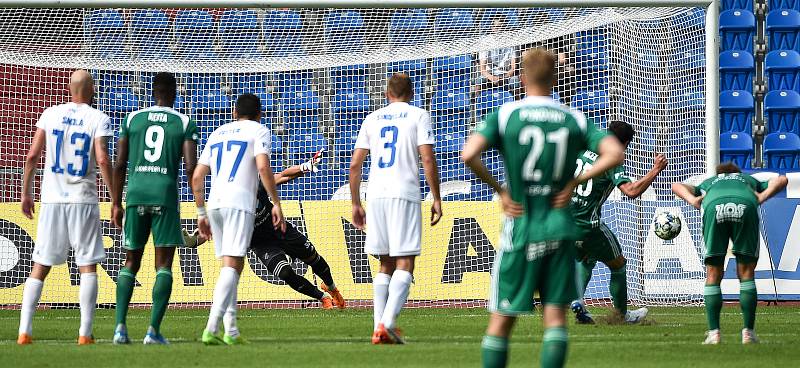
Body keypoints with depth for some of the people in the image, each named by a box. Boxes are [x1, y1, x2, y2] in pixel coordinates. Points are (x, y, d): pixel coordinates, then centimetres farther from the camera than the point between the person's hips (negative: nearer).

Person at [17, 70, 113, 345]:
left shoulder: (50, 115, 5)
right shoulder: (98, 119, -4)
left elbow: (32, 156, 1)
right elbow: (102, 160, -14)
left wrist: (26, 193, 11)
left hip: (52, 199, 3)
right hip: (83, 199, -3)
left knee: (39, 268, 7)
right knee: (88, 266, 5)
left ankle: (24, 331, -1)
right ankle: (85, 333, -1)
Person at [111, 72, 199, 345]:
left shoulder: (132, 119, 12)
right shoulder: (185, 124, 5)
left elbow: (119, 164, 8)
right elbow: (191, 167, -4)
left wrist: (116, 204, 14)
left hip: (135, 193, 2)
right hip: (165, 194, -2)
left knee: (131, 262, 12)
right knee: (164, 265, 2)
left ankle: (120, 326, 0)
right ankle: (154, 330, -9)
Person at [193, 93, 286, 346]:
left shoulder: (218, 133, 24)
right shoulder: (258, 131, 9)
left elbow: (197, 177, 20)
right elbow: (263, 167, -8)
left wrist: (201, 213, 25)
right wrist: (276, 204, -6)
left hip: (215, 202, 6)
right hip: (239, 201, -6)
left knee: (230, 266, 14)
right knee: (232, 266, -12)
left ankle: (231, 332, 11)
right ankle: (211, 328, -25)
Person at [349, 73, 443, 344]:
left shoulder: (372, 119, 16)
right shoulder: (418, 116, 5)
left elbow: (354, 165, 12)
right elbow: (428, 159, -6)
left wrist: (356, 204, 18)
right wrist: (436, 199, -2)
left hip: (376, 196, 4)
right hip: (405, 194, -4)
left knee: (386, 264, 12)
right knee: (405, 264, -5)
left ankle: (378, 328, 5)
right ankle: (388, 323, -22)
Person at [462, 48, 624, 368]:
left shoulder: (505, 115, -3)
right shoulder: (575, 120, 4)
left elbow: (469, 155, -17)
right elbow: (614, 154, -5)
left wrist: (498, 188, -4)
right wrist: (575, 182, 1)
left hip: (520, 226, -2)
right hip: (560, 227, 2)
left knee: (501, 319, 5)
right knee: (555, 314, 3)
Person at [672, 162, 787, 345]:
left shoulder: (708, 183, 44)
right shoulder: (750, 180, 44)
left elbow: (677, 186, 29)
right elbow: (781, 180, 29)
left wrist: (693, 200, 13)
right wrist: (764, 196, 16)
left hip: (714, 207, 0)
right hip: (746, 207, 0)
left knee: (713, 275, 10)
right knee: (746, 273, 10)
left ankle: (714, 332, 4)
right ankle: (748, 332, 6)